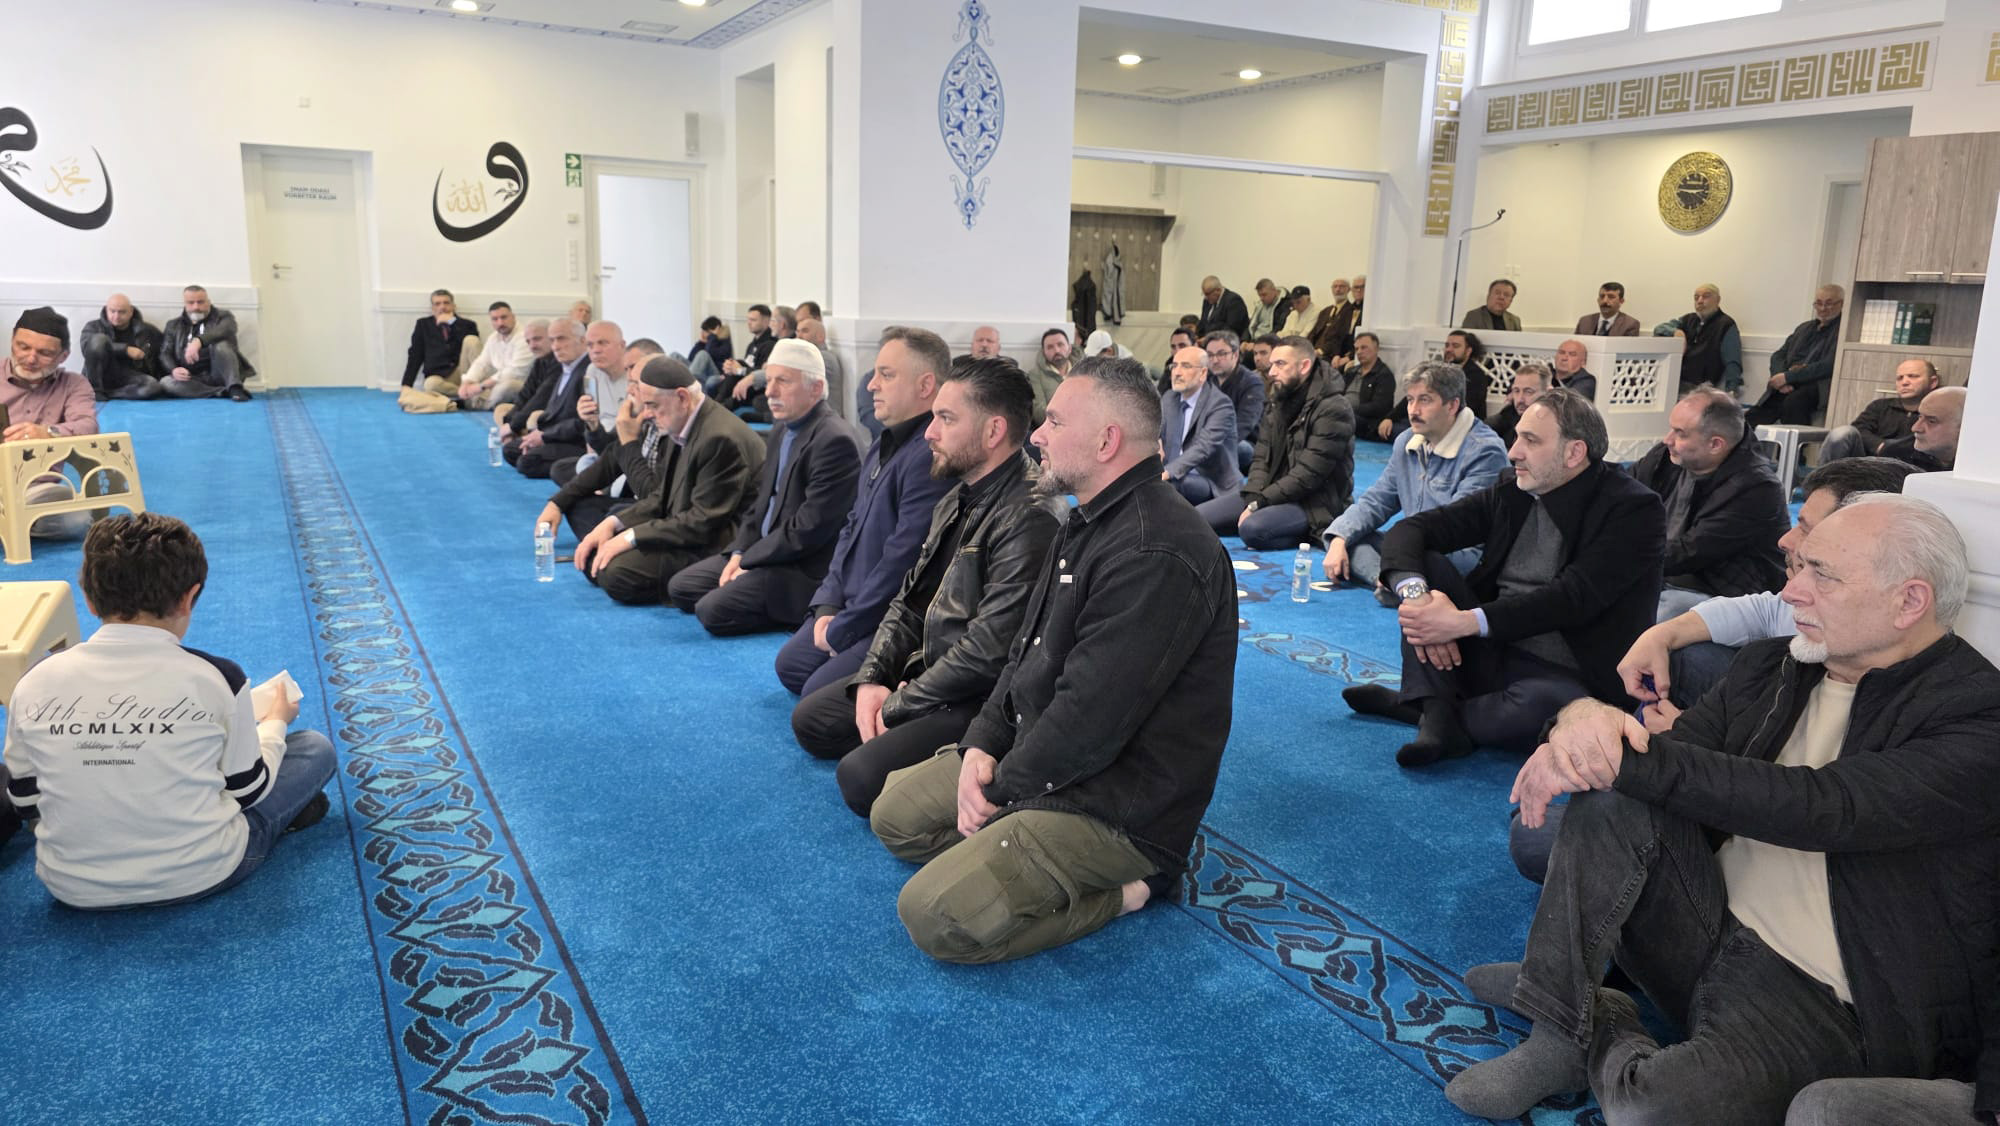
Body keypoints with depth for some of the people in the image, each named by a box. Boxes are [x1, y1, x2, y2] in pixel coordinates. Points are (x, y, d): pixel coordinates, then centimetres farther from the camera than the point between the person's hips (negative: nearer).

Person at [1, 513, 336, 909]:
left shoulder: (36, 683, -8)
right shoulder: (215, 677, -16)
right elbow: (248, 791, -3)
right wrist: (274, 723, 16)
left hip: (72, 888, 4)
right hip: (196, 876, -3)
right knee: (316, 748, 15)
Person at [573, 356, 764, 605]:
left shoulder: (721, 437, -24)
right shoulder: (684, 429, 7)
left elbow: (703, 523, -24)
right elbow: (662, 497, 15)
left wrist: (631, 537, -19)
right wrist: (613, 523, 0)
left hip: (714, 545, -10)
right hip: (685, 529, 10)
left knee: (616, 571, -25)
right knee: (592, 553, 7)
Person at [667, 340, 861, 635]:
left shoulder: (834, 441, -21)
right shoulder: (781, 429, 10)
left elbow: (808, 530, -23)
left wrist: (748, 561, -14)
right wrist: (738, 553, 0)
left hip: (804, 568, -10)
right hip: (765, 552, 10)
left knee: (712, 610, -21)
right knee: (680, 587, 9)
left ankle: (795, 614, -2)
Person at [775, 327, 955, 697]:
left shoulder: (930, 457, -25)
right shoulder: (884, 445, 10)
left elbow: (902, 562, -26)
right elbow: (851, 529, 16)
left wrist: (841, 630, -15)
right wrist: (827, 606, 4)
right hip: (853, 606, 10)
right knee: (790, 665, 14)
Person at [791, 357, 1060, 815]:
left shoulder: (1030, 518, -23)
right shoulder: (958, 500, 9)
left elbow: (988, 653, -25)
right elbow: (910, 601, 15)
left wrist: (898, 705, -14)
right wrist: (872, 678, -1)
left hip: (983, 699, -10)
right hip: (926, 672, 10)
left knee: (862, 776, -23)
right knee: (810, 719, 11)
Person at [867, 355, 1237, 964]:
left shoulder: (1157, 554, -27)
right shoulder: (1089, 522, 9)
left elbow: (1088, 721, -27)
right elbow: (1027, 652, 13)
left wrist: (1003, 788, -12)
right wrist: (982, 743, -1)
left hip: (1115, 798, -10)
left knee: (937, 915, -21)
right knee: (894, 812, 12)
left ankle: (1125, 889, -5)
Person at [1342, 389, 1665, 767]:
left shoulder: (1635, 509, -10)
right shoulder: (1512, 492, 6)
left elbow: (1573, 597, -22)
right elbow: (1410, 530, 1)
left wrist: (1464, 622, -30)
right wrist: (1415, 595, -21)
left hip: (1565, 677, -5)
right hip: (1489, 654, 6)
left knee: (1531, 709, -39)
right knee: (1423, 565, -10)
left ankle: (1417, 705, -10)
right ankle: (1439, 716, -22)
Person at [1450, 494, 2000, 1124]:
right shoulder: (1771, 666, 9)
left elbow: (1821, 807, -27)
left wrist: (1621, 753, -27)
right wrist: (1582, 724, -22)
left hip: (1824, 1002, -6)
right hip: (1713, 924, 6)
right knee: (1614, 793, -22)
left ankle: (1607, 1035, 1)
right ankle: (1558, 1036, -15)